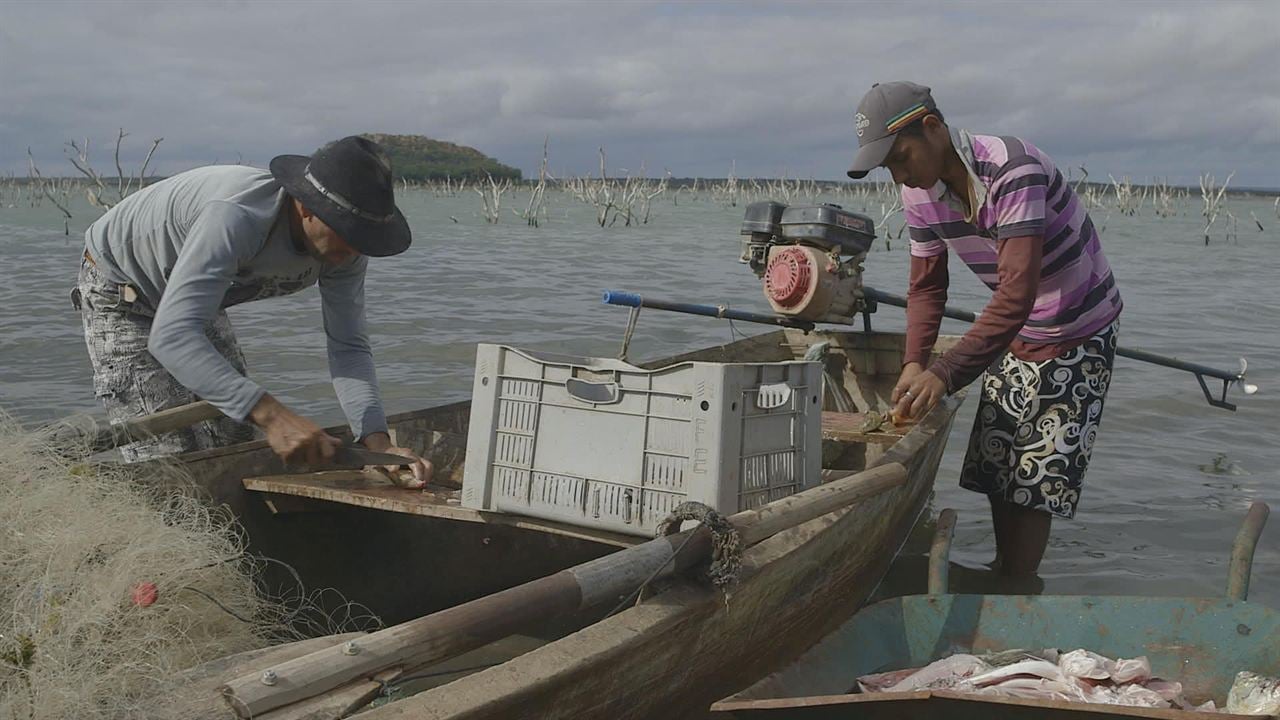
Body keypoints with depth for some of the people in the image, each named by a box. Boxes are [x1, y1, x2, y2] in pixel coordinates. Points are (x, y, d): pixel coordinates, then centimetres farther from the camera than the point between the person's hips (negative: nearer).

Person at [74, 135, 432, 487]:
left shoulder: (344, 248, -19)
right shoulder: (236, 217, -43)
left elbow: (348, 348, -14)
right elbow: (171, 336, -50)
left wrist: (377, 441, -30)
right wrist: (271, 415, -59)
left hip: (193, 300, 7)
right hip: (119, 298, -7)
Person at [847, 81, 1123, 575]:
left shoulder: (1012, 168, -32)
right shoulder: (919, 192, -8)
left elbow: (1018, 290, -38)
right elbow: (926, 285, 1)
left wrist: (947, 373, -42)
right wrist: (914, 362, -16)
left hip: (1078, 335, -7)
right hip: (1013, 336, 7)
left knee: (1036, 477, -7)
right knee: (997, 465, 11)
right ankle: (1006, 570, 27)